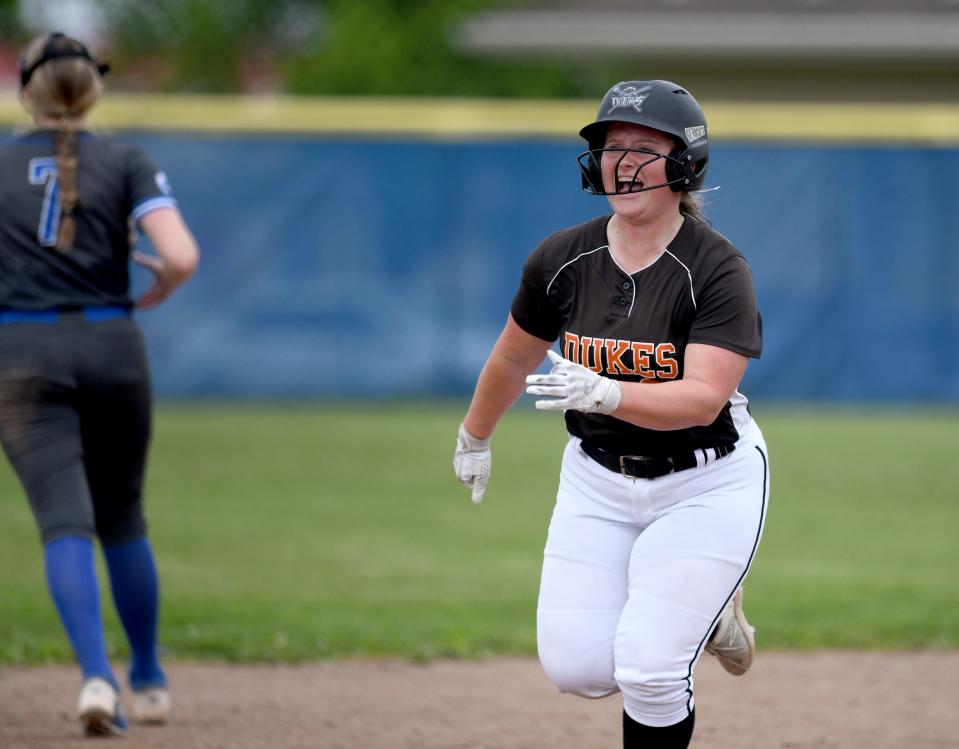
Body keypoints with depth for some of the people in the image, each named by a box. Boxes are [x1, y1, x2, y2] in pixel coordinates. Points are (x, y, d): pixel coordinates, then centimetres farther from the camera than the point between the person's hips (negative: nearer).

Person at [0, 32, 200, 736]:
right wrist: (155, 292, 9)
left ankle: (98, 675, -28)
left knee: (64, 521, -8)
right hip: (112, 348, 1)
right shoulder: (127, 164, 2)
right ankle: (150, 679, 26)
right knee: (123, 518, 18)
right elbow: (182, 259, -13)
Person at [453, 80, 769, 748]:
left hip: (704, 485, -5)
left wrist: (605, 394, -45)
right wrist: (475, 437, 26)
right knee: (576, 667, -3)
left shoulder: (718, 268, -19)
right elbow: (515, 356, 13)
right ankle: (702, 611, 26)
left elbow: (704, 396, -30)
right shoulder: (564, 259, -5)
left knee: (646, 669, -15)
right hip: (597, 479, 5)